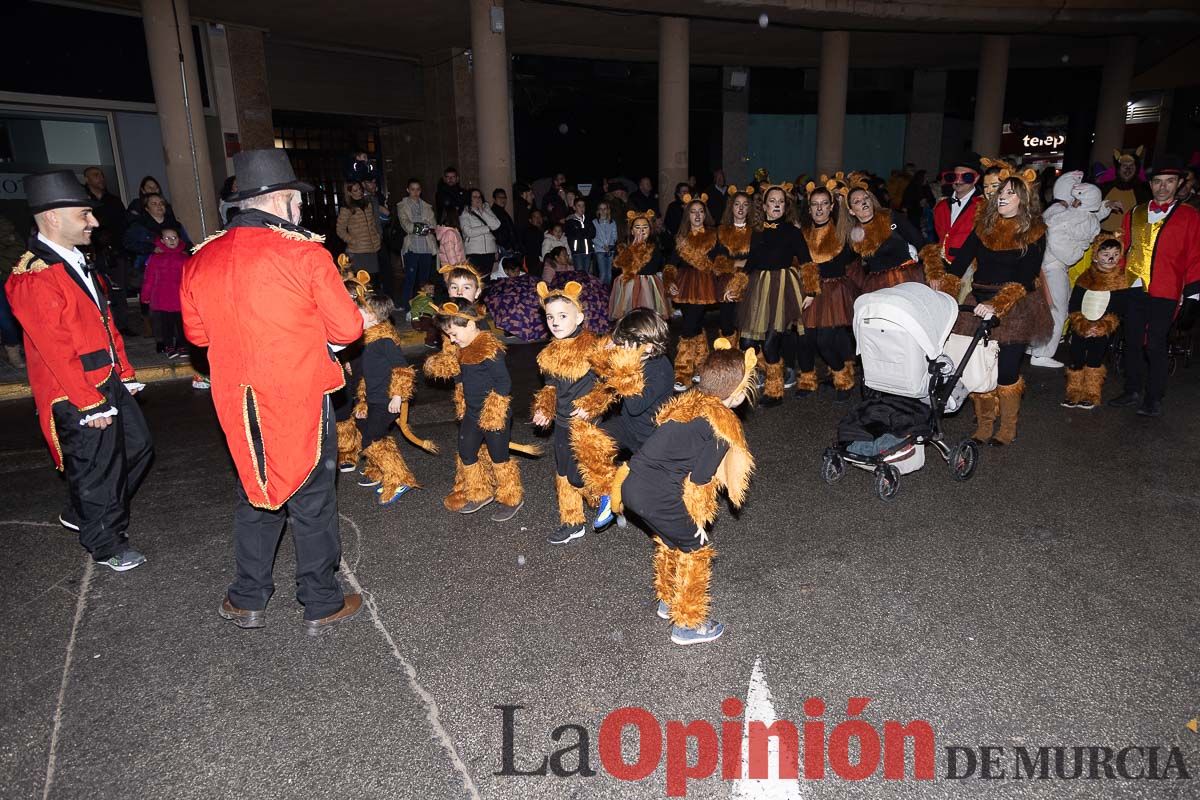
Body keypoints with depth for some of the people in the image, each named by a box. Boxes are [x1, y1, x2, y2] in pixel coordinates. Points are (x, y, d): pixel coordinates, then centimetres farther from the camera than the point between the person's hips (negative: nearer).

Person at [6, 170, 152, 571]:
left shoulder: (78, 263, 10)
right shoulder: (32, 278, -20)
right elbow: (56, 350, -22)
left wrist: (125, 373, 14)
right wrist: (90, 403, -20)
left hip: (109, 382, 9)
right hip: (76, 398, -9)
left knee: (138, 447, 19)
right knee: (96, 470, 5)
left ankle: (83, 515, 39)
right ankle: (107, 545, 25)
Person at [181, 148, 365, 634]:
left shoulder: (201, 261, 2)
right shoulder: (305, 253, -14)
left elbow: (197, 332, 13)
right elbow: (348, 328, -10)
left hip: (237, 402, 5)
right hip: (301, 399, -5)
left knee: (256, 494, 21)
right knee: (311, 501, 8)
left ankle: (247, 601, 32)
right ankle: (321, 605, 22)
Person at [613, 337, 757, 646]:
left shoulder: (688, 401, 10)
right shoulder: (722, 427, -15)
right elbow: (700, 480, -13)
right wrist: (699, 521, 0)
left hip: (632, 483, 8)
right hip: (659, 497, -8)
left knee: (669, 542, 29)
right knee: (694, 552, 13)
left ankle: (668, 601, 49)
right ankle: (687, 624, 26)